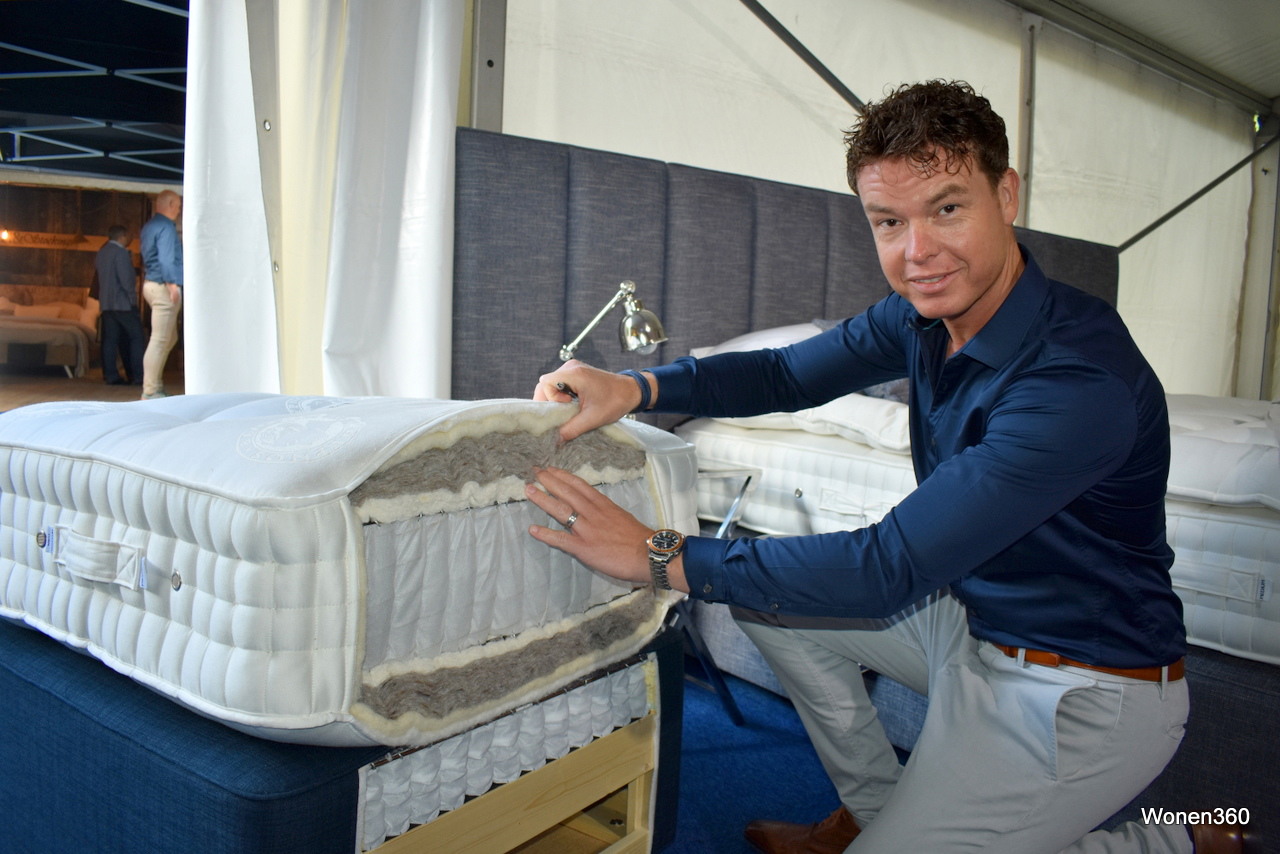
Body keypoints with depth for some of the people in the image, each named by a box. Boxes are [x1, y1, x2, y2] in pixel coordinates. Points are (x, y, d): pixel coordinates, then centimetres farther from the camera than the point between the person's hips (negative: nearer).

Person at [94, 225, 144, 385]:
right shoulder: (121, 252, -12)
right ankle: (137, 376, -7)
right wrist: (133, 297, -7)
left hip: (106, 302, 8)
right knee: (136, 337, -3)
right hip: (123, 303, -8)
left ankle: (111, 375, 3)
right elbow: (126, 279, -17)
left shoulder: (101, 253, 14)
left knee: (110, 339, 5)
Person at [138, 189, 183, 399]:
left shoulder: (150, 226, 19)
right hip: (163, 287, -11)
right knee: (160, 340, -8)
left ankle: (155, 384, 21)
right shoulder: (166, 227, -11)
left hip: (151, 283, 11)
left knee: (170, 337, 17)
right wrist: (172, 283, -29)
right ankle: (150, 391, -5)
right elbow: (166, 258, -23)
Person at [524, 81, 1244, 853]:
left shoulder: (1080, 379, -32)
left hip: (1084, 691, -7)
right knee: (769, 596, 7)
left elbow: (890, 568, -34)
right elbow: (787, 374, 4)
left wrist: (660, 556, -31)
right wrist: (635, 386, -14)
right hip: (973, 620, 8)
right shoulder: (922, 314, -6)